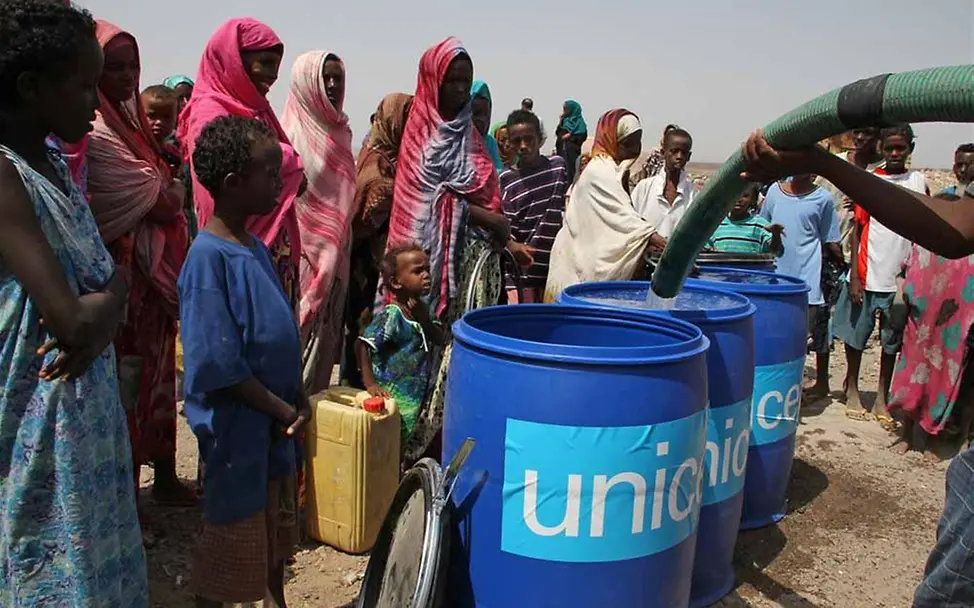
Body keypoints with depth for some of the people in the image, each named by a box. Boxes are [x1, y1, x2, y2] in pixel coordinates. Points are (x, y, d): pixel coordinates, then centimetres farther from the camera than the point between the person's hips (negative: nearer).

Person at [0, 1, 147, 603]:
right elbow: (71, 320, -26)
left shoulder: (54, 162, 7)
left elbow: (111, 276, 9)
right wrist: (114, 295, -6)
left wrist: (100, 313, -12)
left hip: (88, 407, 8)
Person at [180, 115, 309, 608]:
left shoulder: (255, 247, 4)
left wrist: (296, 397, 3)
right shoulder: (210, 257, -21)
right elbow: (217, 364, -23)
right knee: (232, 537, 10)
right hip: (238, 428, -8)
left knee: (278, 529, 24)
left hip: (275, 423, 8)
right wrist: (282, 411, -15)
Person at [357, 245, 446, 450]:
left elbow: (441, 340, 1)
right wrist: (370, 384, -26)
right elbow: (362, 345, -22)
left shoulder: (422, 308, 5)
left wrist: (424, 320, -15)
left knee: (407, 440, 18)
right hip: (393, 397, -7)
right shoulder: (391, 315, -19)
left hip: (417, 394, 7)